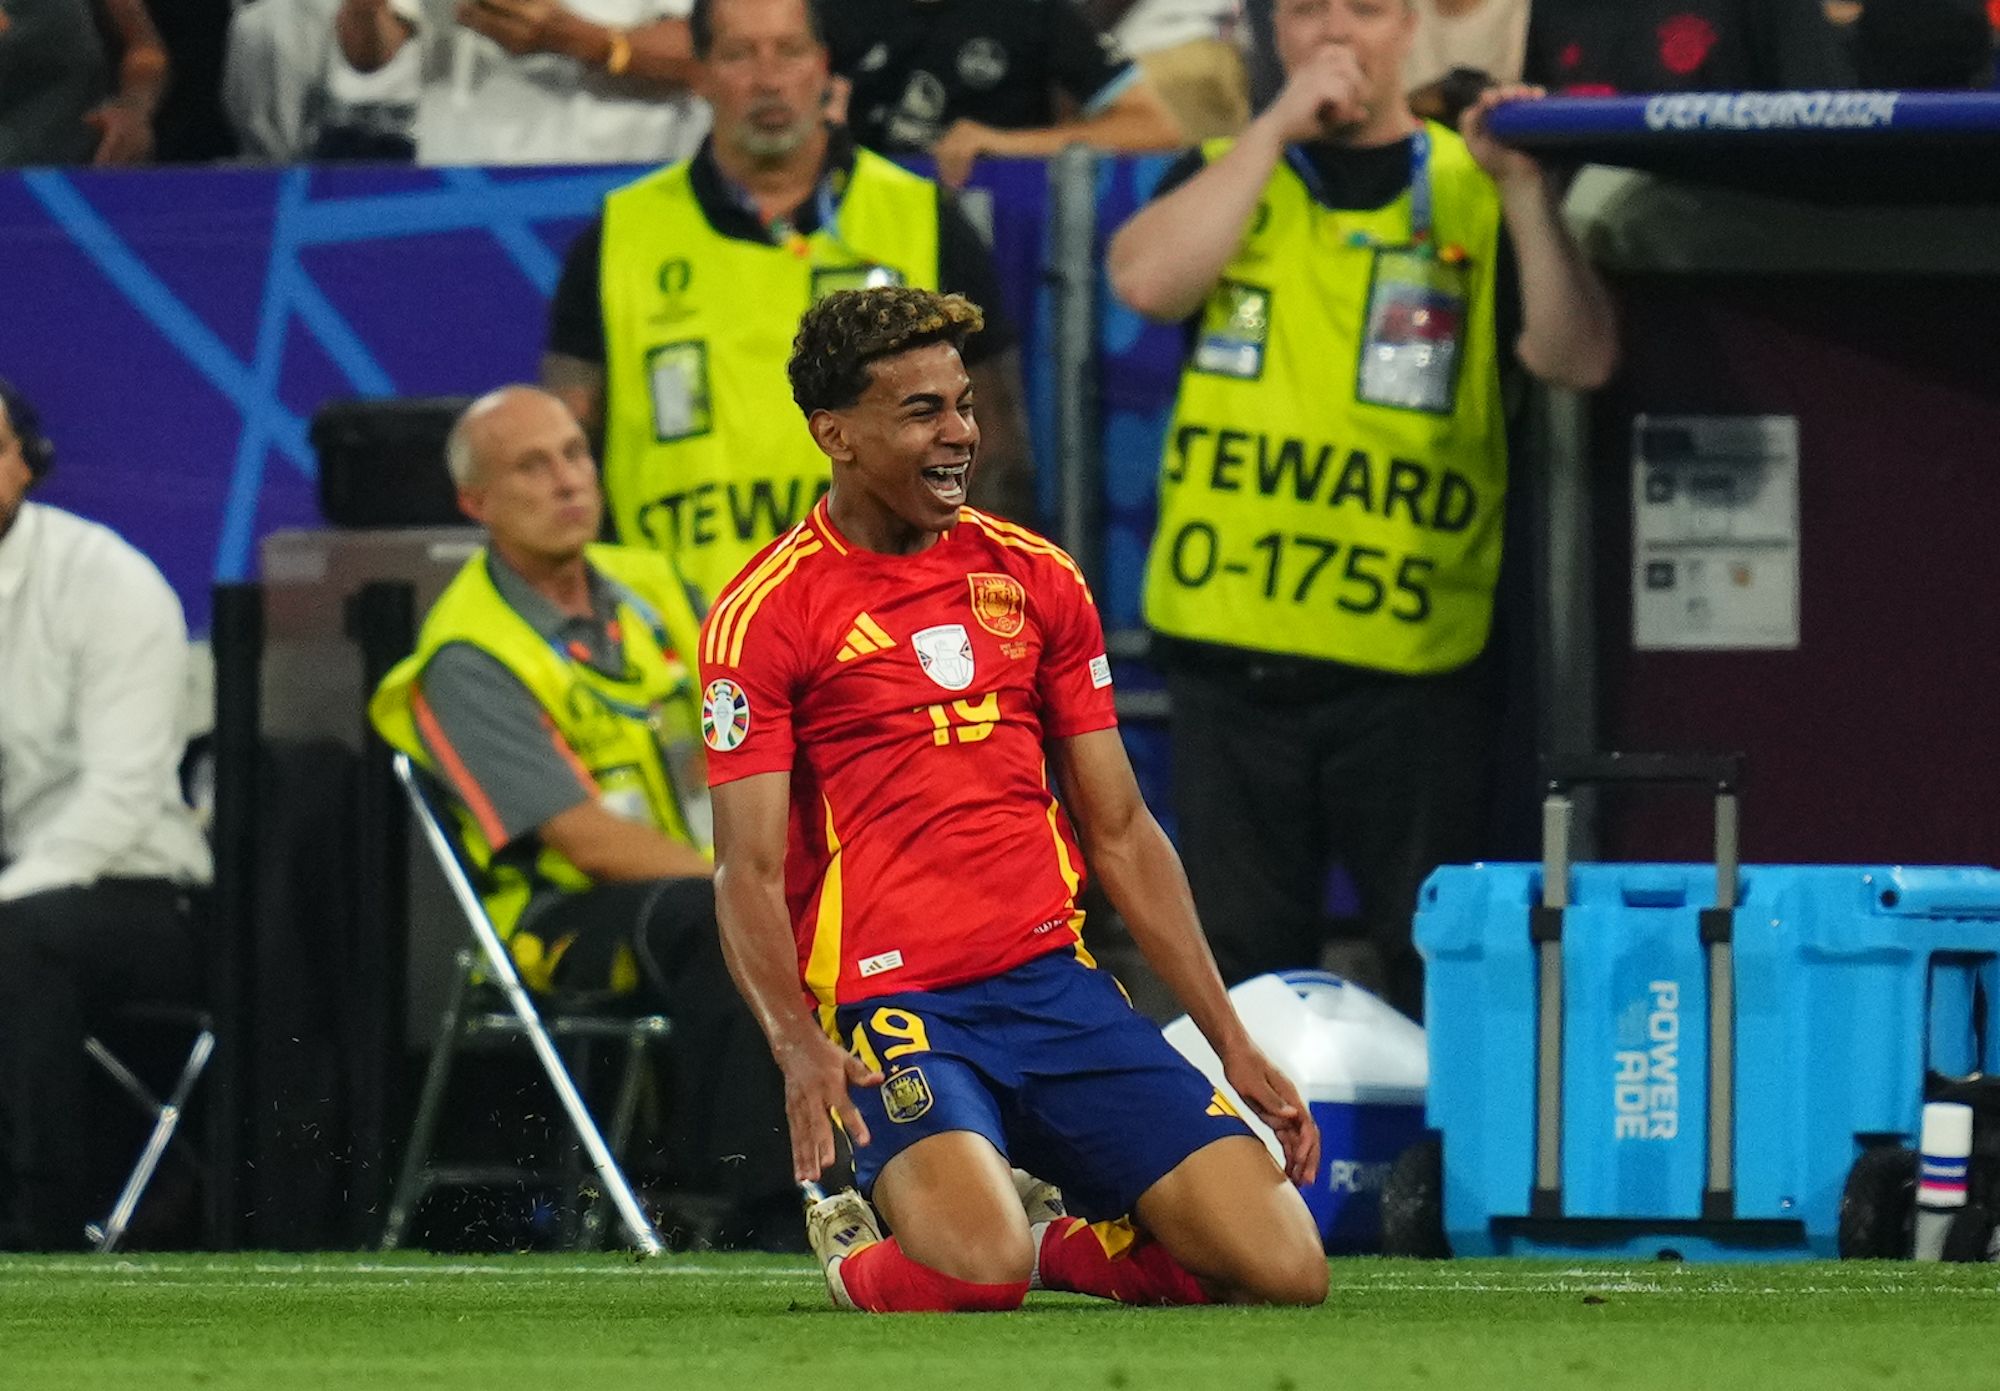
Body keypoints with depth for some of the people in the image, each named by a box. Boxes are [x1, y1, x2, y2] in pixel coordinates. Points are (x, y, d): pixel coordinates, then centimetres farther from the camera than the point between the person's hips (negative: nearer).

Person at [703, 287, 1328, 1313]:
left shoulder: (1034, 578, 14)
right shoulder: (766, 613, -2)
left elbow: (1121, 834, 17)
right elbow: (748, 871, -7)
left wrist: (1231, 1040, 11)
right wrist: (797, 1045, -26)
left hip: (1057, 985, 5)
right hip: (892, 1003, -5)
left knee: (1283, 1268, -12)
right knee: (974, 1277, -33)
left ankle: (1050, 1242, 15)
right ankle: (864, 1247, 3)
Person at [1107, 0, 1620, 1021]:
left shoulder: (1474, 193, 7)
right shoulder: (1226, 176, 13)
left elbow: (1578, 360, -6)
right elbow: (1147, 280, -9)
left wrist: (1523, 188, -16)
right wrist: (1280, 125, -9)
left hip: (1411, 668, -2)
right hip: (1231, 659, 2)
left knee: (1439, 966, -2)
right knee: (1243, 968, 7)